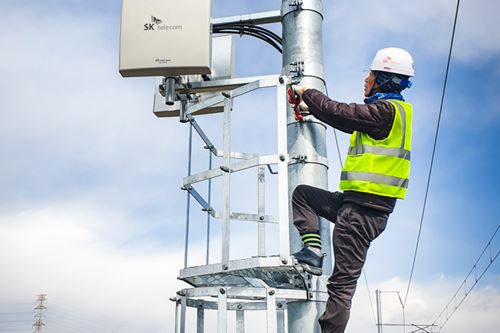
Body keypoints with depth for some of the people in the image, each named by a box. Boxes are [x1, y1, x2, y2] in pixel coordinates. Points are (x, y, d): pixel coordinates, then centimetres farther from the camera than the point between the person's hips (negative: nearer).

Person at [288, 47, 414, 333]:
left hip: (364, 208, -10)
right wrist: (311, 106, 33)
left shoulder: (386, 109, -13)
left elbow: (339, 113, -13)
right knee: (302, 194, 19)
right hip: (359, 203, 10)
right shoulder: (388, 111, 18)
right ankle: (314, 250, 4)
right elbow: (348, 119, 30)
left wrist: (306, 92, 4)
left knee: (342, 283, -9)